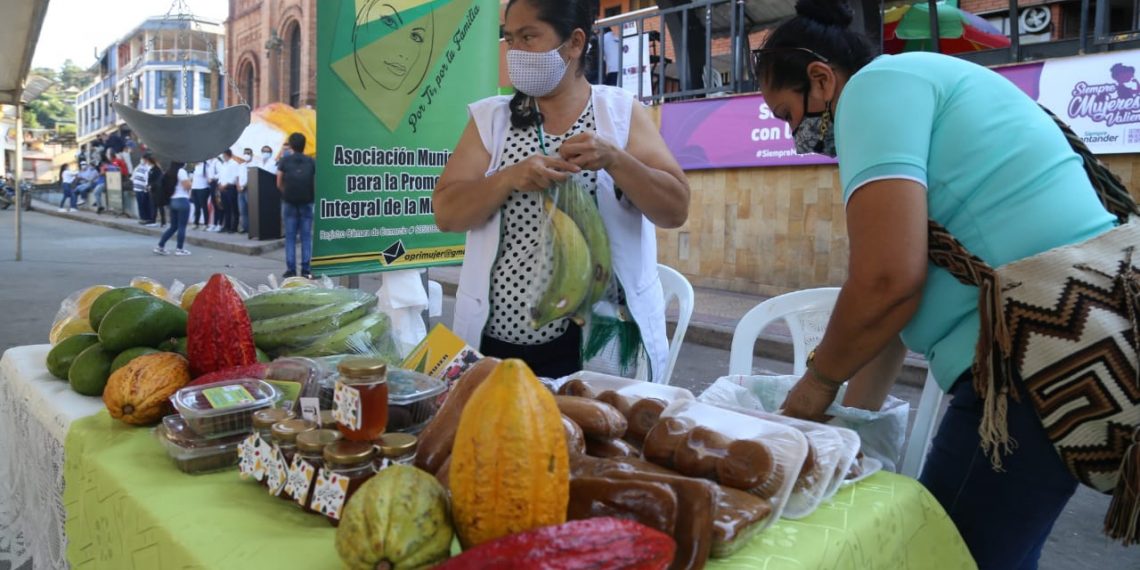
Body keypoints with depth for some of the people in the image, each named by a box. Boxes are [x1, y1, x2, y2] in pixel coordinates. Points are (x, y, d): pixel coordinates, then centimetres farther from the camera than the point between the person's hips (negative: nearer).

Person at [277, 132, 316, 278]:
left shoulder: (284, 160, 1)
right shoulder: (311, 162, 2)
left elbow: (279, 184, 2)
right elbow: (315, 184, -2)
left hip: (289, 202, 0)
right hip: (307, 202, 0)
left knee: (290, 237, 5)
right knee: (306, 237, 4)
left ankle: (291, 269, 4)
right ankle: (306, 269, 2)